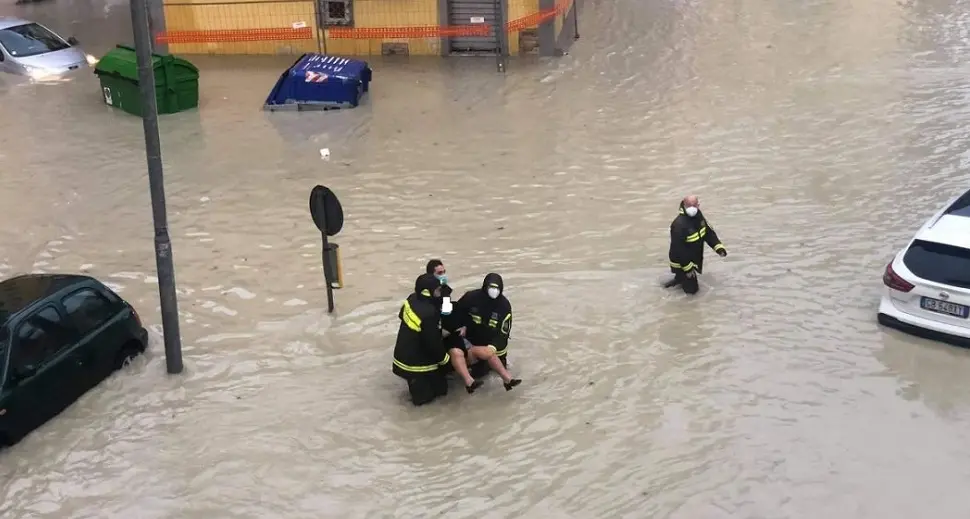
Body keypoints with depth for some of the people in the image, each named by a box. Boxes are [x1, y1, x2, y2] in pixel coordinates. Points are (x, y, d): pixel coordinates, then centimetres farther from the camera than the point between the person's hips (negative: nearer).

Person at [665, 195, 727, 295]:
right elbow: (678, 249, -30)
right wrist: (687, 267, -25)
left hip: (694, 258, 8)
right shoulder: (679, 224, -33)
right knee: (692, 288, 1)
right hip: (682, 261, -8)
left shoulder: (698, 215, -8)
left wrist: (719, 247, -8)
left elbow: (709, 232, 5)